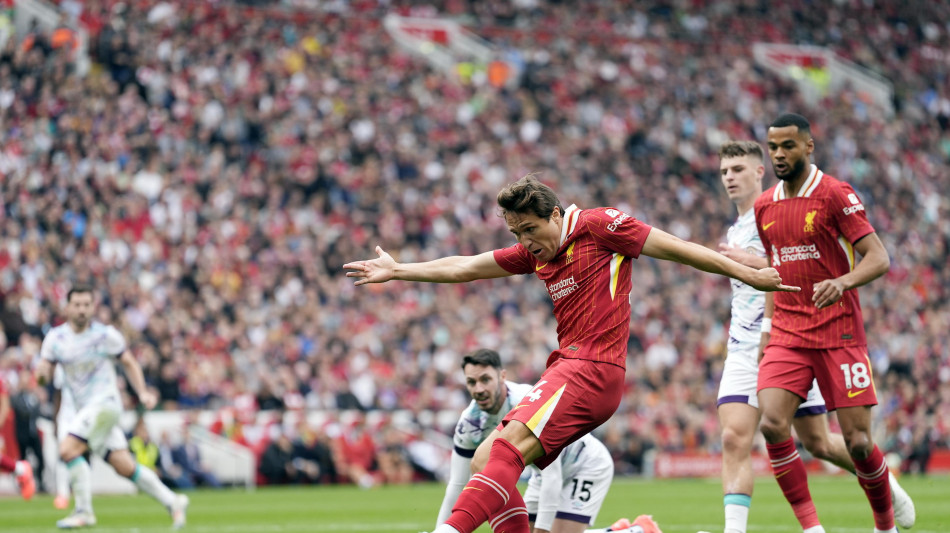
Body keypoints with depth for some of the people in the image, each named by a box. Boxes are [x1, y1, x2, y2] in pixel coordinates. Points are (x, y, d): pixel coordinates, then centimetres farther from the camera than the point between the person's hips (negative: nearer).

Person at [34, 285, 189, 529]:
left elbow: (129, 363, 6)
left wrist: (142, 392, -4)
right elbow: (42, 373, 5)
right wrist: (42, 372, -19)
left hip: (104, 402, -5)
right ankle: (172, 502, 17)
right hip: (84, 408, 5)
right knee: (125, 467, 3)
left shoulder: (106, 335, -5)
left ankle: (84, 512, -11)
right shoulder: (55, 337, 4)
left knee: (68, 449, -21)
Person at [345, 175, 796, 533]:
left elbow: (675, 249, 0)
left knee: (508, 448, -25)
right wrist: (398, 271, 22)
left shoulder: (598, 226, -3)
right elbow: (466, 268, 24)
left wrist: (746, 274, 2)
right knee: (484, 463, 2)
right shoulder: (535, 251, 18)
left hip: (593, 368, -9)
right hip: (566, 368, 9)